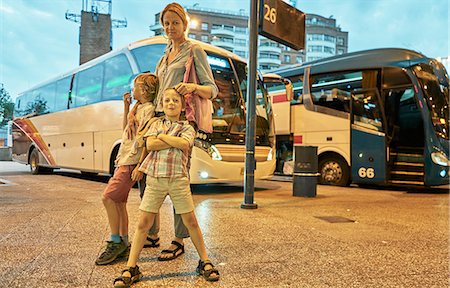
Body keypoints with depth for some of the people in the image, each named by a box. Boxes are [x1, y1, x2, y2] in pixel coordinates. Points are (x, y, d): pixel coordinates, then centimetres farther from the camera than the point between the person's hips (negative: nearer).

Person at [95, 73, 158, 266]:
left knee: (108, 197, -14)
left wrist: (140, 166, -21)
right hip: (124, 160, 10)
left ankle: (115, 242, -4)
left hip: (131, 162, -9)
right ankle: (123, 244, 16)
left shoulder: (149, 109, -8)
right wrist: (126, 106, 20)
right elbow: (126, 129, 27)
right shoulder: (138, 108, 21)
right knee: (119, 201, 8)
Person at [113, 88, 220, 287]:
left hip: (178, 179, -1)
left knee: (191, 222, 4)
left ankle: (205, 263, 20)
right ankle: (131, 269, 12)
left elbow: (185, 144, -14)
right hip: (154, 179, 2)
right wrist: (176, 142, -7)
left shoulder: (187, 128, 9)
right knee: (143, 223, 2)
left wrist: (162, 136, -5)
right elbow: (150, 145, -4)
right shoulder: (156, 124, 15)